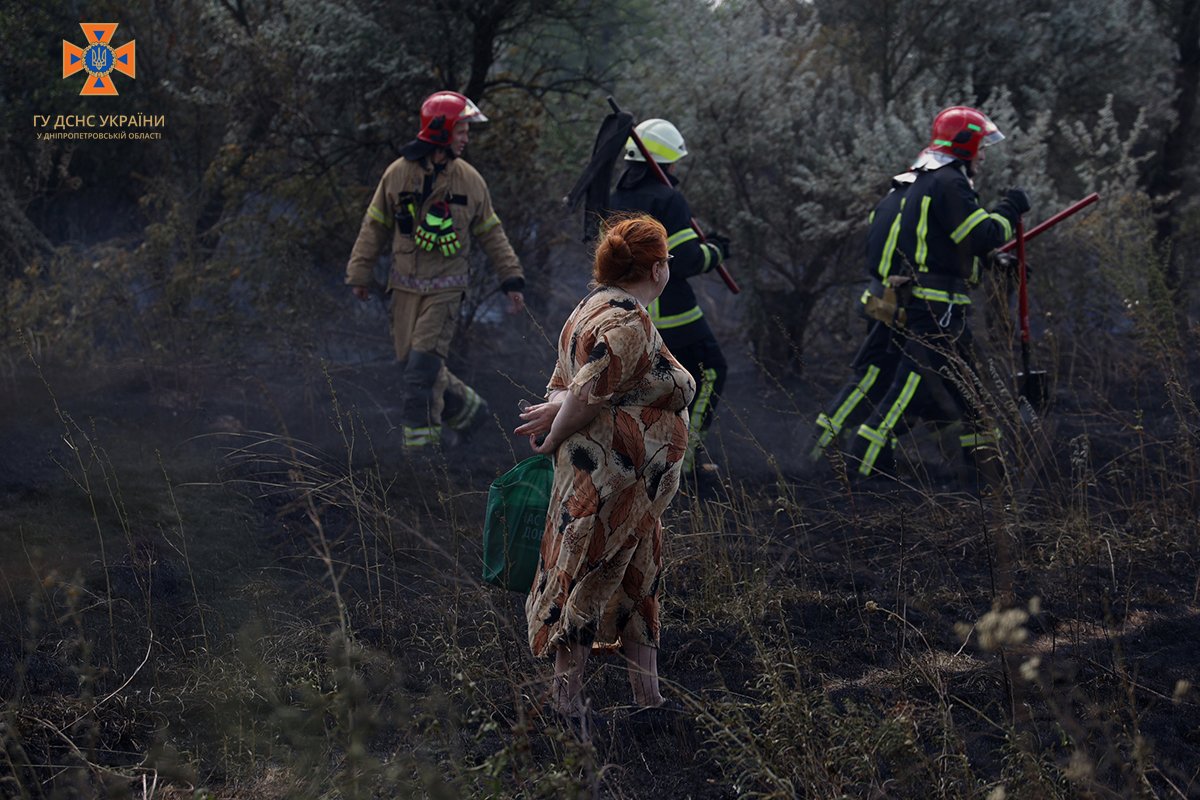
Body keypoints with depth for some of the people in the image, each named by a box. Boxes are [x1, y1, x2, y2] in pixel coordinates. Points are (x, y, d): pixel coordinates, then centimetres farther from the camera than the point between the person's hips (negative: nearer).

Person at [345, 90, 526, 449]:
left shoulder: (468, 180, 0)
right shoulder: (398, 174, -2)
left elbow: (491, 233, 9)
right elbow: (374, 226, 7)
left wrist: (512, 278, 6)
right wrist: (360, 273, 8)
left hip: (446, 288, -2)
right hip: (406, 286, 2)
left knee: (423, 363, -12)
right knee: (413, 363, 6)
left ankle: (420, 440, -6)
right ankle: (467, 408, 28)